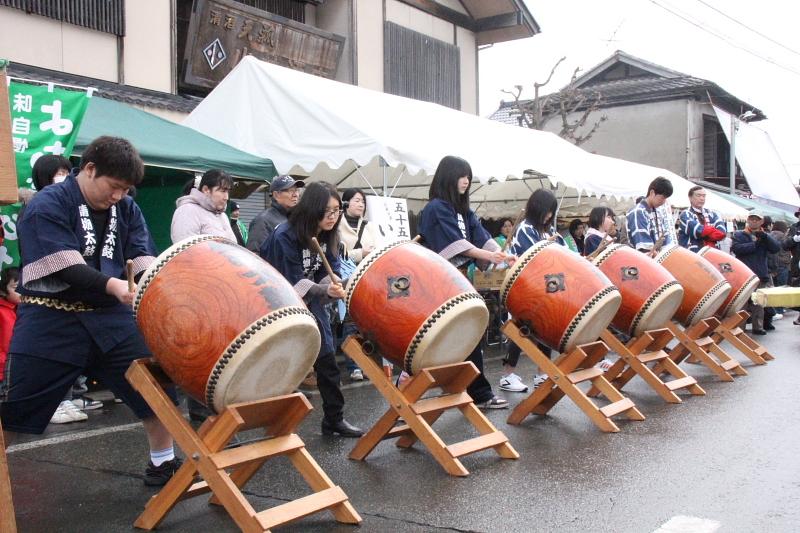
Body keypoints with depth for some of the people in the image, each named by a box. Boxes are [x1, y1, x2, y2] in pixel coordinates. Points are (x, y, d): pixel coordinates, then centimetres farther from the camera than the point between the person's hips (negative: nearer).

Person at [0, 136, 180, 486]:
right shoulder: (48, 205, -11)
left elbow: (143, 259, -1)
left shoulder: (126, 208, 8)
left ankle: (163, 463, 24)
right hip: (51, 320, -5)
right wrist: (114, 285, -37)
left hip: (111, 316, 5)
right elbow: (65, 268, -23)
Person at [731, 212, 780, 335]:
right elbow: (736, 248, -13)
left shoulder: (764, 236, 18)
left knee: (758, 302, 4)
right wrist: (755, 244, -13)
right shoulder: (740, 235, 6)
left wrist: (765, 237, -14)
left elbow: (776, 248, 2)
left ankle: (758, 326, 11)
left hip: (761, 276, 3)